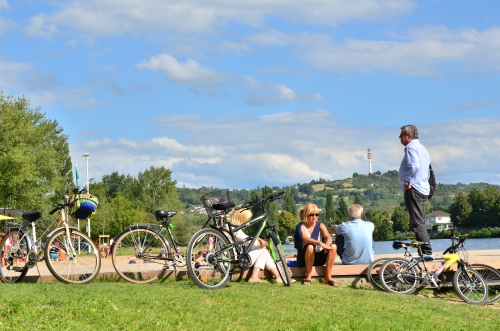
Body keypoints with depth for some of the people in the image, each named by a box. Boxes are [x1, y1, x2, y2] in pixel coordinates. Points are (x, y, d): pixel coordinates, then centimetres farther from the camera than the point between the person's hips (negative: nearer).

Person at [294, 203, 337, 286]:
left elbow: (328, 237, -14)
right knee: (310, 246, -36)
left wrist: (327, 244, -39)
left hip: (318, 258, 4)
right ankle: (308, 276, -23)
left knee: (333, 247, -21)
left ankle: (328, 277, -16)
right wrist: (320, 243, -47)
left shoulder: (320, 225, 3)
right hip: (304, 259, -4)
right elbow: (305, 238, -31)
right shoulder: (301, 226, -10)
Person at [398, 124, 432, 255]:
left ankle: (426, 252, -16)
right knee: (420, 223, 13)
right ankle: (426, 252, 14)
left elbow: (414, 166, -25)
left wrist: (407, 182, -16)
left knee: (417, 222, -12)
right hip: (423, 189, 11)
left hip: (413, 189, -11)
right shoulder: (422, 148, 21)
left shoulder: (411, 148, -10)